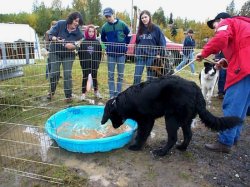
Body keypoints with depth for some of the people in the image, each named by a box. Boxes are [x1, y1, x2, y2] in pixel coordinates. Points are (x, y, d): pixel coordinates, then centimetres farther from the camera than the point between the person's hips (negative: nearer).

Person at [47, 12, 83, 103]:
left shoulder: (78, 31, -11)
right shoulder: (60, 24, -15)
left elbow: (79, 44, -7)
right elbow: (50, 35, -11)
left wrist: (73, 46, -30)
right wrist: (56, 39, -33)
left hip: (68, 54, 0)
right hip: (55, 52, 0)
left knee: (67, 74, -5)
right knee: (54, 73, 1)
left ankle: (68, 95, 6)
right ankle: (51, 91, 26)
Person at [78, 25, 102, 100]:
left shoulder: (97, 42, 3)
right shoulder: (83, 42, 1)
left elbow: (99, 53, 6)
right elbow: (80, 53, 3)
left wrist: (98, 61, 0)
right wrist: (81, 61, -3)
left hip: (94, 63, 1)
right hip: (85, 63, -1)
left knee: (94, 77, 10)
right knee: (85, 77, 4)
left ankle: (96, 91, 26)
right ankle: (83, 93, 12)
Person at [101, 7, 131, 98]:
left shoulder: (122, 24, -5)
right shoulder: (104, 27, -1)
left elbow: (128, 35, 6)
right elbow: (103, 38, 16)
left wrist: (125, 45, 1)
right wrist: (108, 46, 6)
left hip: (121, 53, -1)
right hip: (110, 53, 1)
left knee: (120, 75, 5)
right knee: (111, 75, 3)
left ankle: (118, 94, 15)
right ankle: (112, 94, 12)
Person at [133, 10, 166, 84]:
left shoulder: (156, 28, -3)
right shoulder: (140, 29, 10)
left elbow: (162, 42, -3)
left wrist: (160, 54, -7)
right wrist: (136, 51, 12)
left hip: (151, 56, -3)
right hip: (140, 55, 4)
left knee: (150, 77, 6)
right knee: (137, 76, 3)